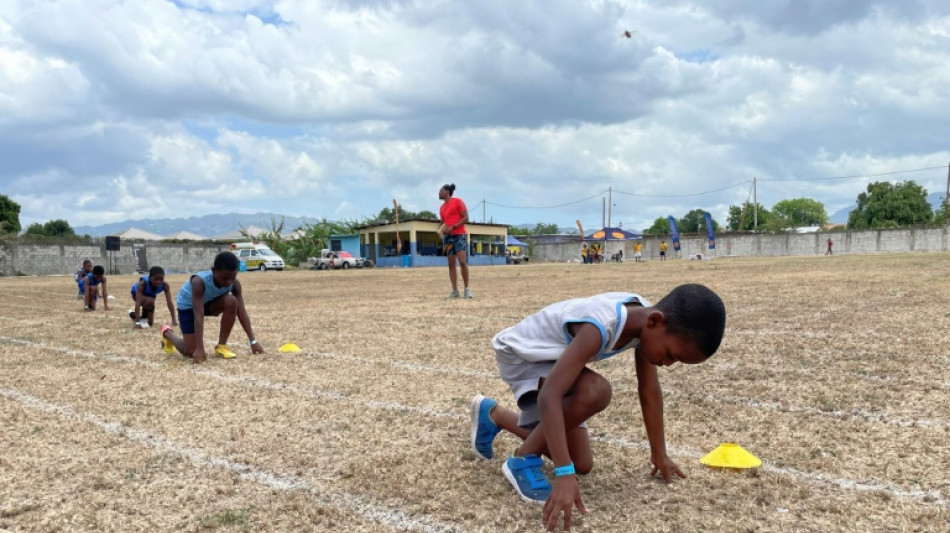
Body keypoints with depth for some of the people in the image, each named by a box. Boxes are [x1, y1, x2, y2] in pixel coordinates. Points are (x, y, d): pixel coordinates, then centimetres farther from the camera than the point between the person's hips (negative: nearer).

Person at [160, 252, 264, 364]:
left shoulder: (235, 284, -27)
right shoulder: (199, 282, -40)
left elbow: (242, 312, -25)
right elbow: (199, 316, -42)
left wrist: (253, 341, -27)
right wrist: (199, 348, -44)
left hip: (209, 303, 4)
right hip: (188, 305, -3)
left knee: (231, 301, -30)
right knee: (189, 352, -8)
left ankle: (221, 346, -14)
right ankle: (167, 333, 25)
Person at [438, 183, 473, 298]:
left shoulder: (458, 201, -1)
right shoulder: (442, 208, 18)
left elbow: (466, 218, -7)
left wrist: (453, 227, -15)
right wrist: (441, 230, 4)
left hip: (459, 235, -6)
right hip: (448, 237, 6)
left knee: (462, 262, -15)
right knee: (451, 264, 1)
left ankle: (467, 289, -8)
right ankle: (454, 291, 2)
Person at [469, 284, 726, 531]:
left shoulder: (643, 318, -14)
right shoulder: (599, 328, -39)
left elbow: (650, 391, -1)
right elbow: (549, 395, -44)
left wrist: (659, 454, 6)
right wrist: (564, 475, -47)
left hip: (553, 357, 8)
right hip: (520, 354, -8)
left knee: (582, 464, 6)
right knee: (595, 390, -36)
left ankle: (493, 415, 25)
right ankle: (524, 459, -13)